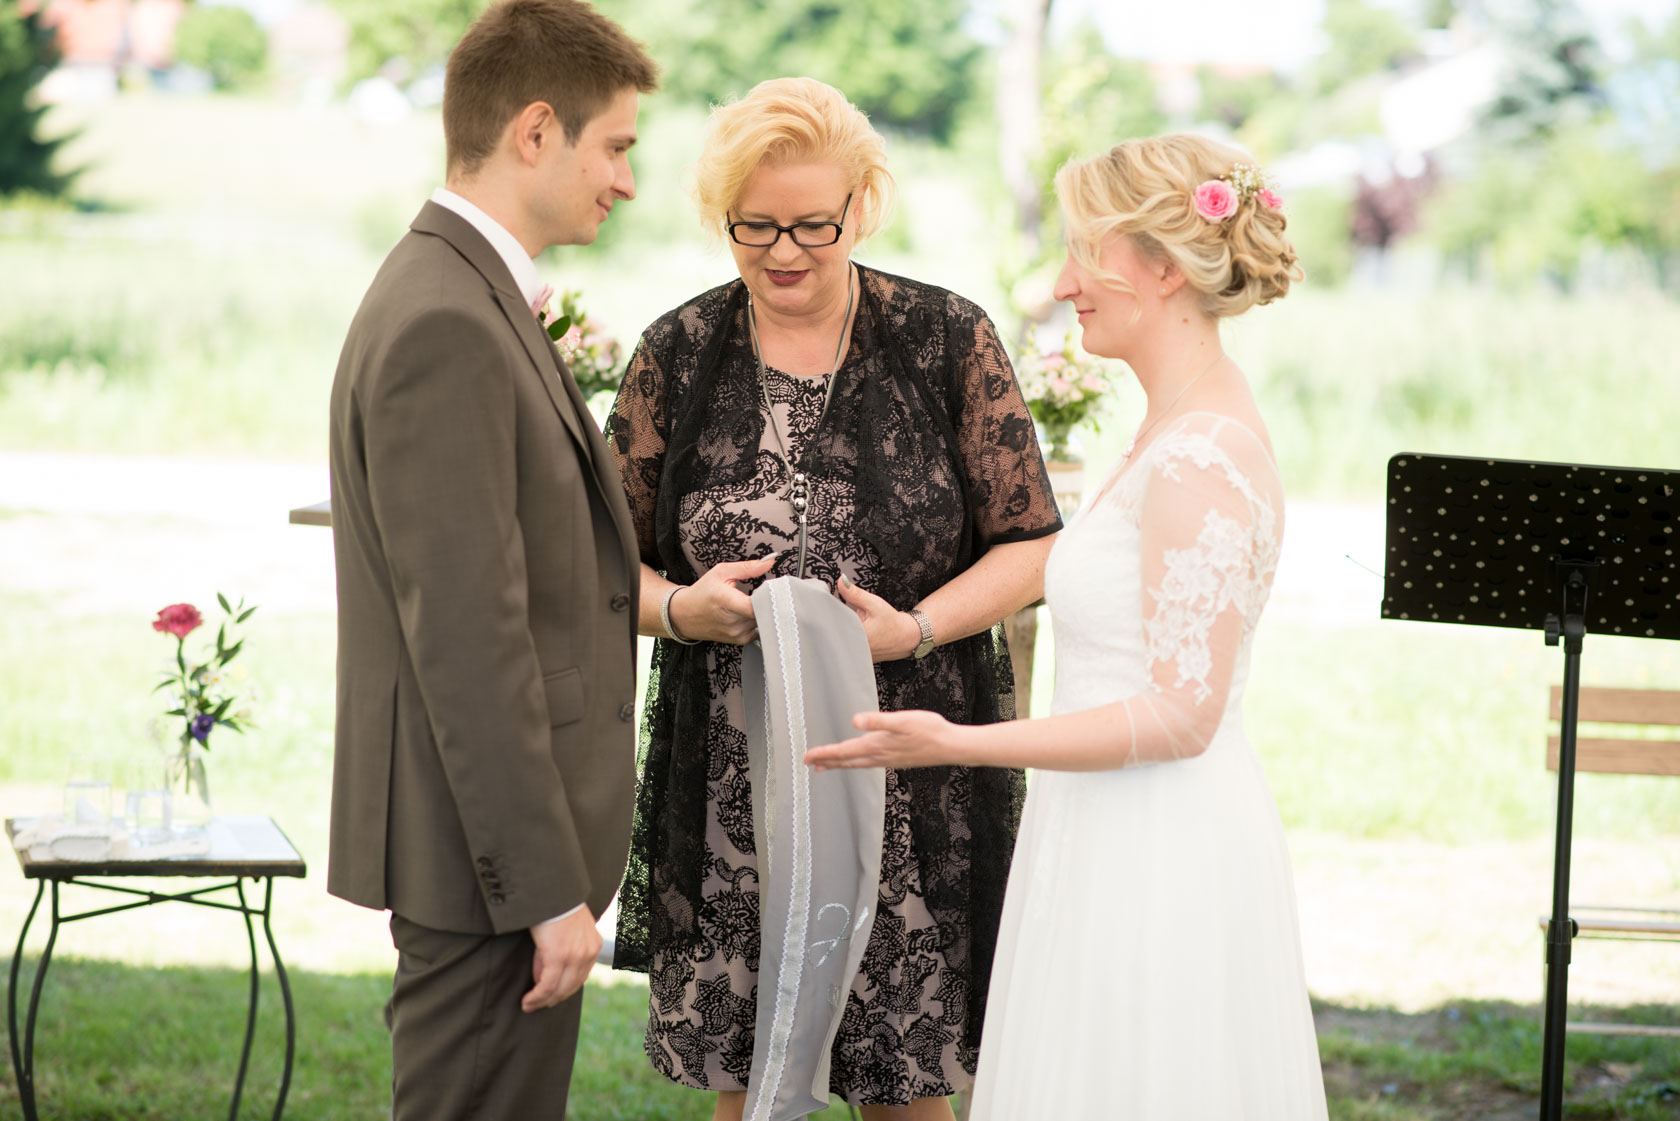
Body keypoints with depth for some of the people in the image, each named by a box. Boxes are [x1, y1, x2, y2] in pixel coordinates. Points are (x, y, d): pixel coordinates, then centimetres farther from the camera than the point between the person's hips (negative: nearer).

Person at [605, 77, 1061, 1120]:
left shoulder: (949, 340, 0)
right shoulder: (676, 355, 5)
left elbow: (1031, 546, 1)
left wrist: (916, 628, -15)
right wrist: (676, 608, -11)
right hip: (728, 779, 2)